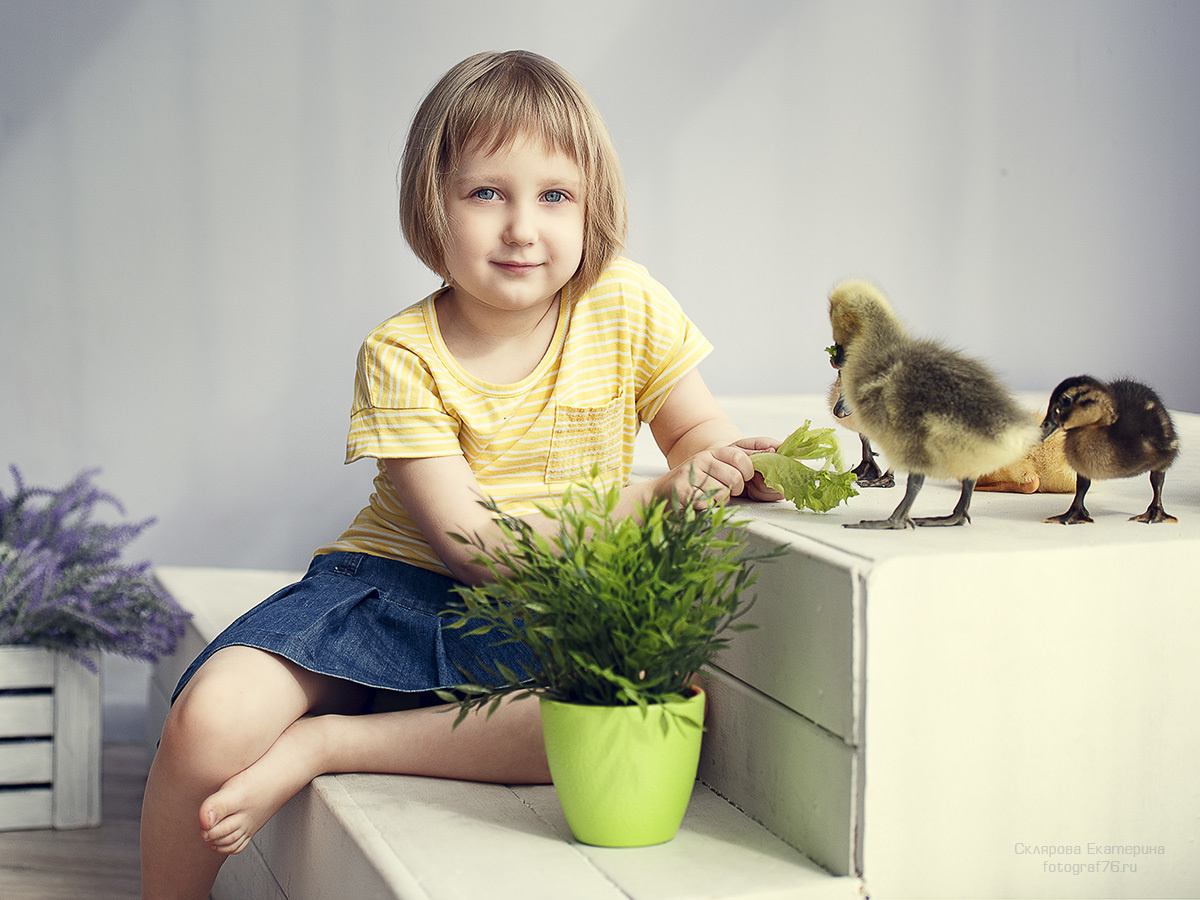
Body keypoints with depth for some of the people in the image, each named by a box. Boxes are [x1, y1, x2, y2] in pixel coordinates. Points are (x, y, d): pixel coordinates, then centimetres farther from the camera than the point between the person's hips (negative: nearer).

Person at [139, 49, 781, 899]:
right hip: (392, 585, -2)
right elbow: (476, 549, -15)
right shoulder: (401, 356, -10)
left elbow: (704, 437, 9)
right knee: (210, 719, -27)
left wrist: (734, 466, -17)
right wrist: (649, 497, -24)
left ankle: (322, 744, -20)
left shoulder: (627, 306, -3)